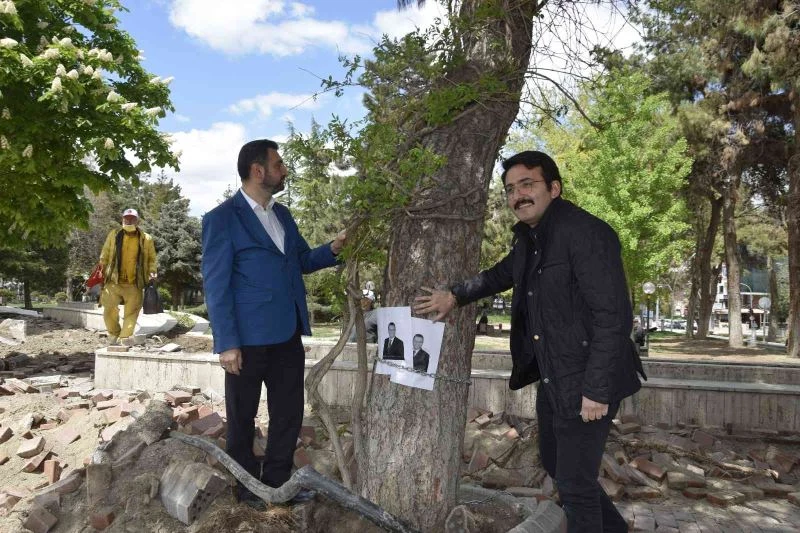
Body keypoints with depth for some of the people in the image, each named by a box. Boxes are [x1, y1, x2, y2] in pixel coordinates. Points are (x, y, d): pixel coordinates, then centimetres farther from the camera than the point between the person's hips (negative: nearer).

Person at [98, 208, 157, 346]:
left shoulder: (146, 239, 5)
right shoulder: (114, 235, 7)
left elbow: (151, 258, 11)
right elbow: (104, 256, 11)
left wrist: (152, 272, -3)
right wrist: (102, 273, 5)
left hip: (134, 284, 0)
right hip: (114, 281, 0)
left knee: (132, 312, 0)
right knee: (109, 310, 0)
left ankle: (125, 337, 8)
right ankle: (114, 334, 22)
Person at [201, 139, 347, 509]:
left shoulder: (282, 214, 12)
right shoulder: (222, 218, -10)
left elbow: (302, 261, 17)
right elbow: (215, 284, -12)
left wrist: (333, 249, -3)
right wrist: (227, 343, -16)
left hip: (288, 336, 7)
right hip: (248, 339, -7)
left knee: (289, 413, 15)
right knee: (243, 418, 12)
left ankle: (277, 483, 33)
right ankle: (246, 487, 32)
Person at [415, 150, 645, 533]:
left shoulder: (586, 233, -21)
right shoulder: (528, 238, 8)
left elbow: (613, 317, -24)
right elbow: (501, 275, 26)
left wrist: (596, 390, -24)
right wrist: (455, 296, 12)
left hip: (584, 383, -9)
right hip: (551, 378, 10)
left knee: (575, 482, 3)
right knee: (554, 463, 23)